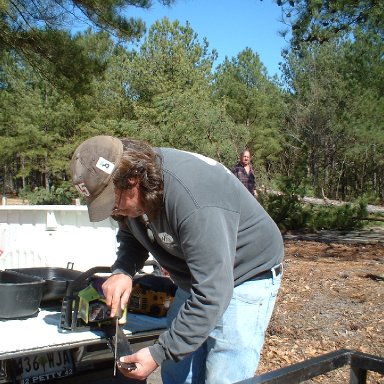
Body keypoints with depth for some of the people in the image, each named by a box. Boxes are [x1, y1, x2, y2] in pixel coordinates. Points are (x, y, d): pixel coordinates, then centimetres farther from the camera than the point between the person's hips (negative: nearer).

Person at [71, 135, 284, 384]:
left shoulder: (193, 200, -37)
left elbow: (211, 294, -34)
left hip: (248, 276, -7)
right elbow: (132, 236, 8)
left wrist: (159, 354, -27)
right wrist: (122, 272, -14)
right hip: (197, 276, 8)